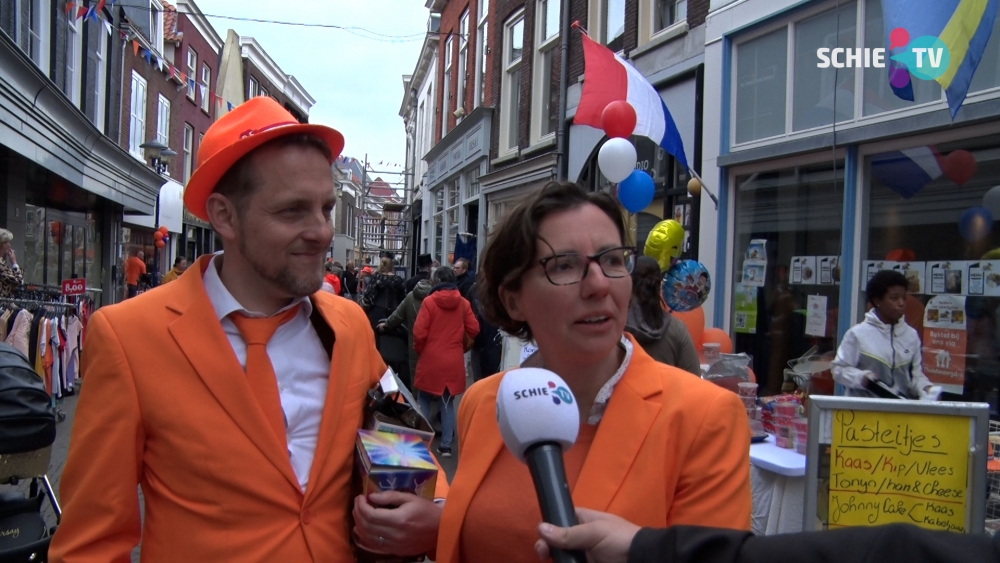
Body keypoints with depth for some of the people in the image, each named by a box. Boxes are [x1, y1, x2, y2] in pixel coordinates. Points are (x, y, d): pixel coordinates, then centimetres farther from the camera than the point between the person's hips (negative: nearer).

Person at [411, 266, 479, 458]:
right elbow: (474, 330, 0)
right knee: (448, 402, 13)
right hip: (454, 361, 3)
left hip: (431, 359, -2)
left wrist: (419, 350, 7)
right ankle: (446, 445, 11)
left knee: (424, 401, 13)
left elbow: (419, 332, -13)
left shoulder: (429, 301, -11)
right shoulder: (463, 303, -2)